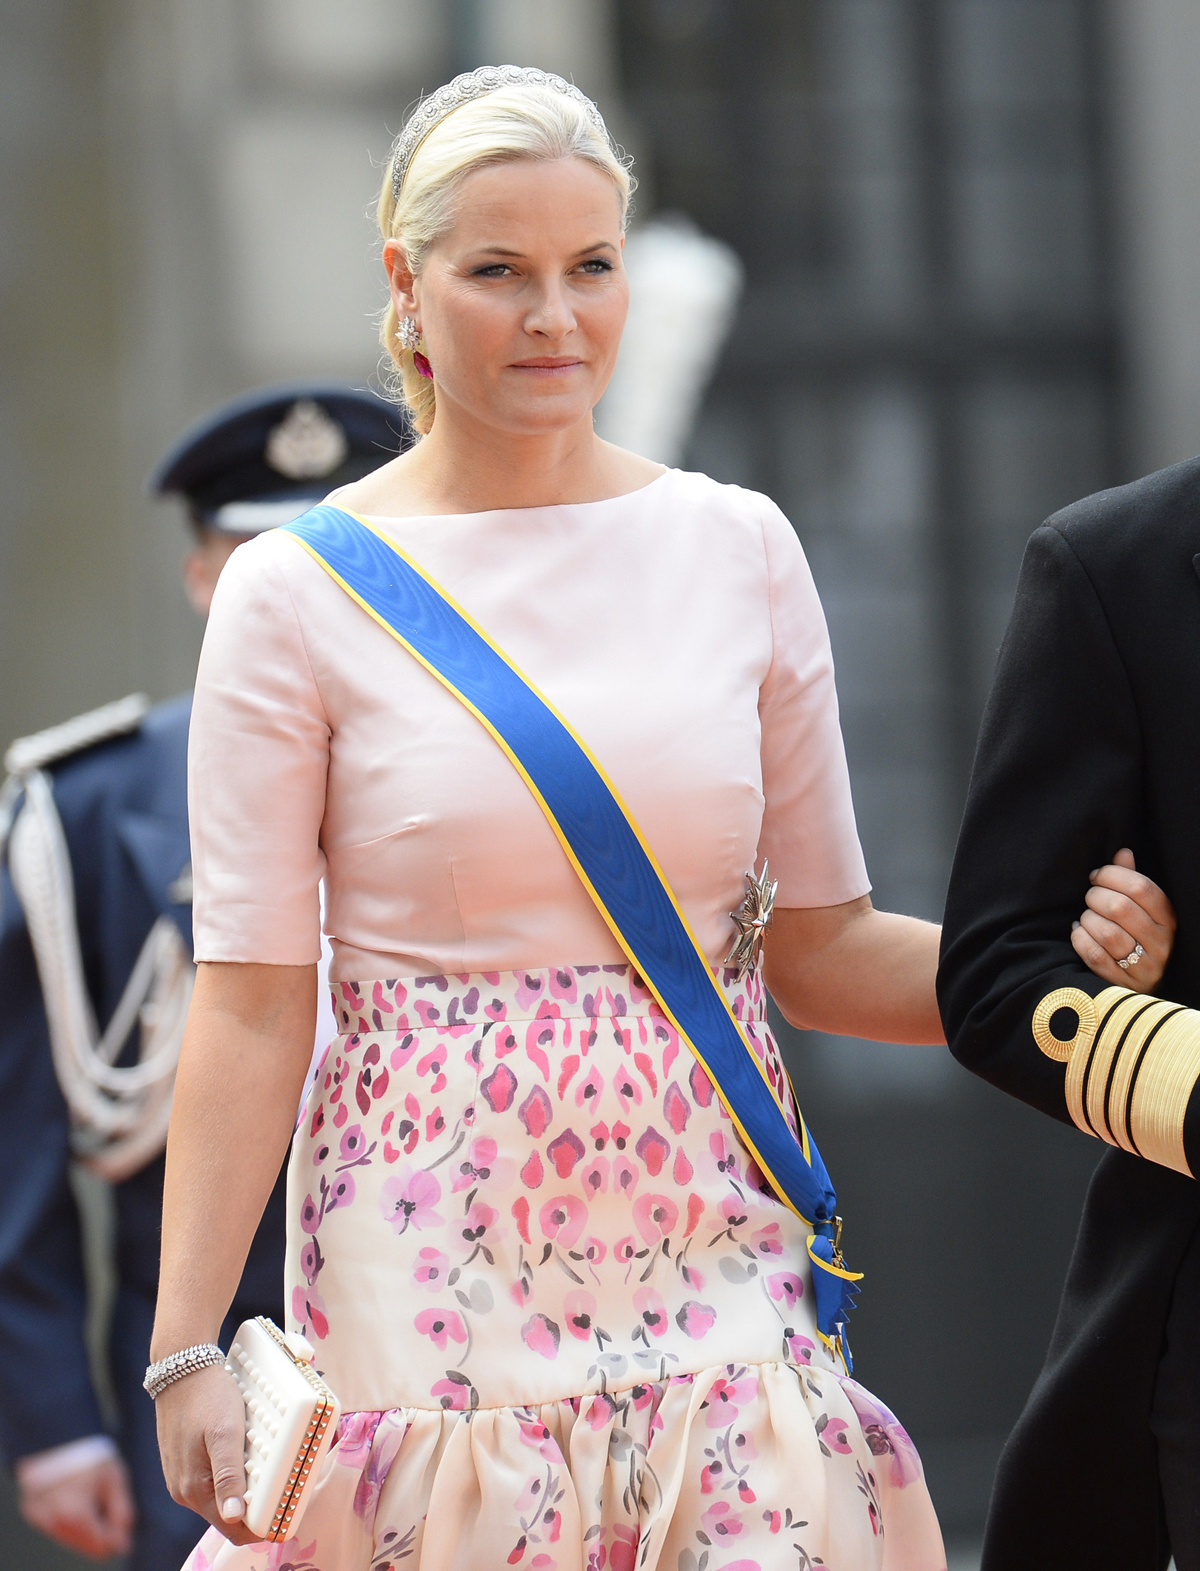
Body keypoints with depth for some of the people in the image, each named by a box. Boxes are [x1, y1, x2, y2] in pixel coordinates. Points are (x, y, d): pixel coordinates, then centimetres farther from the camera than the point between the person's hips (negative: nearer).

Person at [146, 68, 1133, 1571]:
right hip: (436, 1268, -2)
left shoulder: (738, 549, 6)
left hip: (713, 1251, 2)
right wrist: (184, 1348, -9)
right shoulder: (298, 592, -3)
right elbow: (249, 1003, -4)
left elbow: (822, 943, 10)